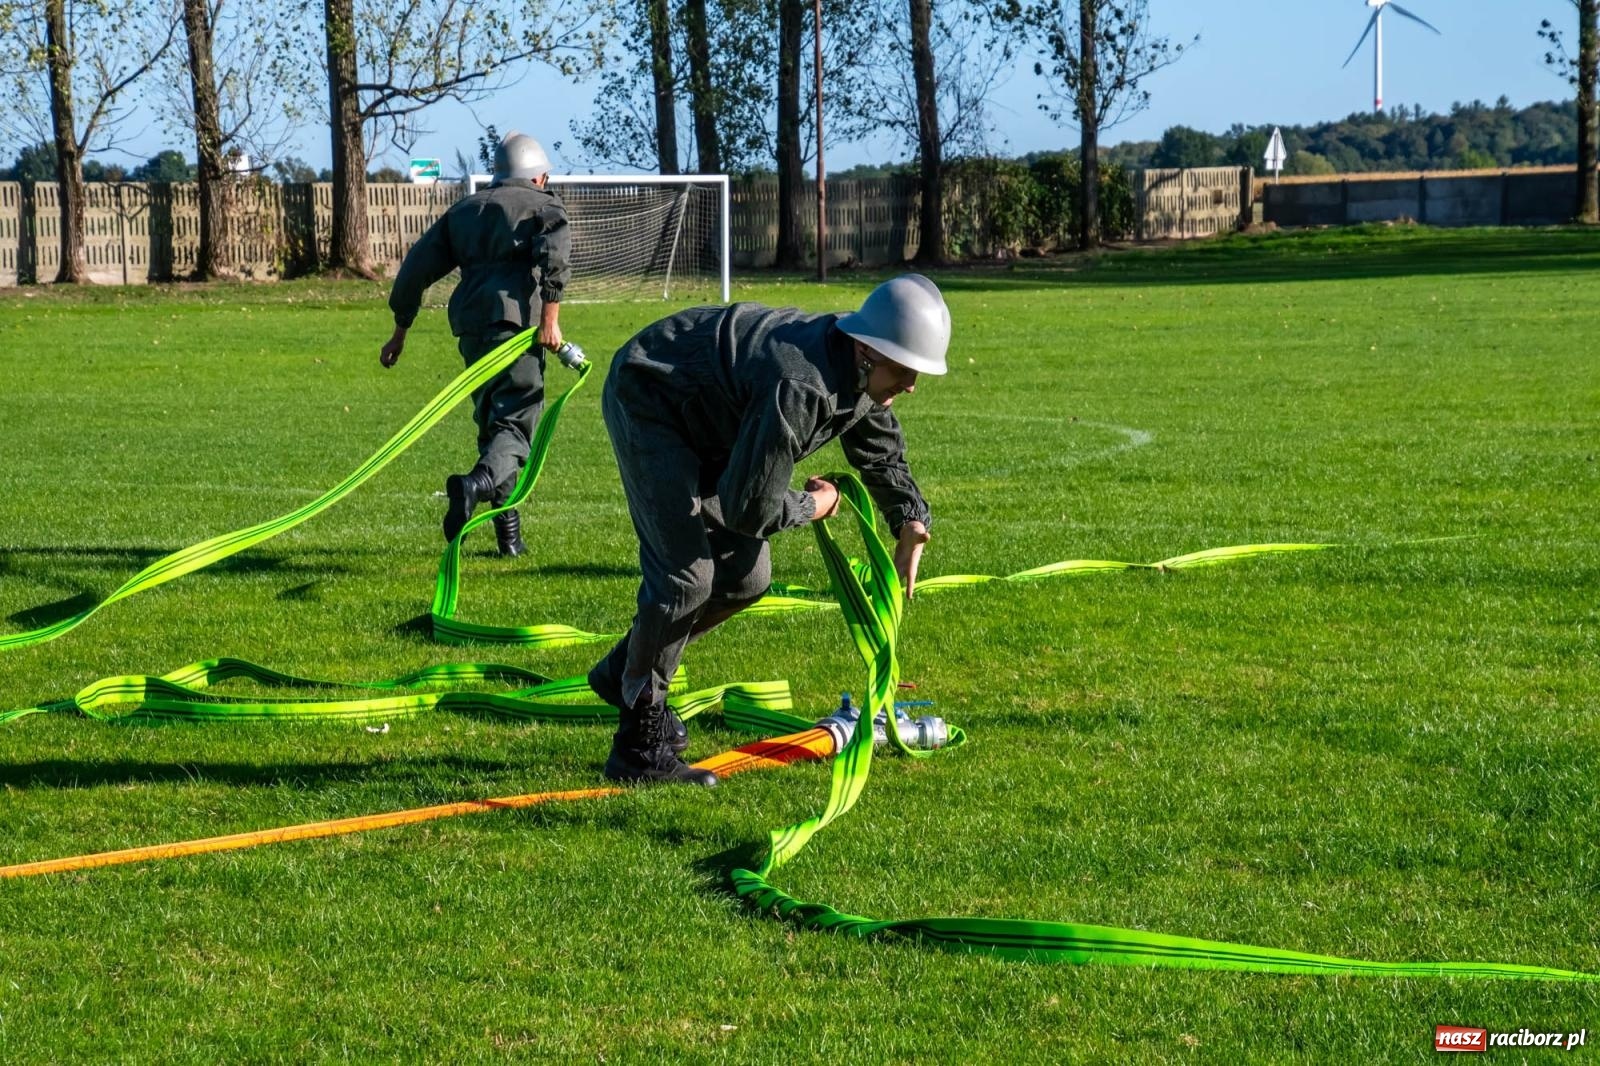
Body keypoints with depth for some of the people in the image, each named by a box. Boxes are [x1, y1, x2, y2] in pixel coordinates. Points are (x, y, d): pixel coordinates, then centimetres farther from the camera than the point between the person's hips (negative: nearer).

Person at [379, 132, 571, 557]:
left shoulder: (464, 209, 26)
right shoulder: (544, 205, 12)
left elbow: (418, 266, 21)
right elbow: (555, 250, -10)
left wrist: (400, 330, 26)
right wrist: (550, 317, -14)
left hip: (470, 328, 5)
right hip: (515, 322, -5)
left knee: (492, 421, 16)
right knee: (516, 422, -10)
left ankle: (508, 533, 13)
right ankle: (476, 484, -40)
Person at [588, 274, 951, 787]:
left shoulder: (863, 373, -9)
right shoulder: (800, 388, -38)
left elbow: (882, 454, 12)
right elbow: (749, 509, -34)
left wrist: (911, 521, -4)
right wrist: (812, 506, -14)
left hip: (706, 421, 10)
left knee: (746, 575, 7)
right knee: (687, 574, -19)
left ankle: (626, 672, 25)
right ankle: (640, 745, -10)